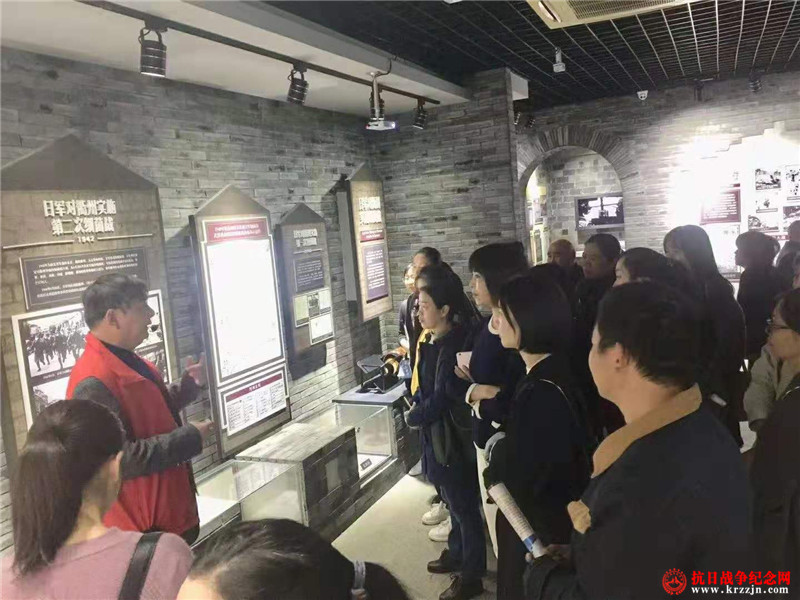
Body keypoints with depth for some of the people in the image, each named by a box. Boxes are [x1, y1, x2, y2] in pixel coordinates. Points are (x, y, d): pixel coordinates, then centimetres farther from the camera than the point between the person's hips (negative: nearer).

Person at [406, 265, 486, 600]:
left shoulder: (452, 346, -22)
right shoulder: (432, 342, 5)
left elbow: (442, 398, -22)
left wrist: (412, 417, -7)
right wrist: (416, 405, -4)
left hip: (450, 436, -8)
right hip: (436, 433, 9)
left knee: (463, 504, 6)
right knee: (453, 500, 24)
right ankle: (457, 554, 42)